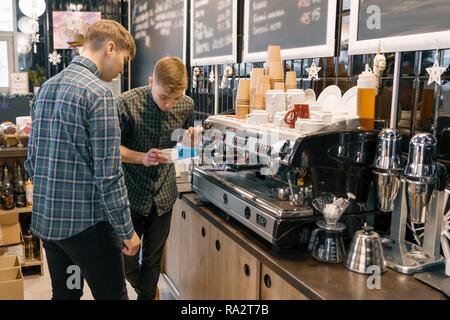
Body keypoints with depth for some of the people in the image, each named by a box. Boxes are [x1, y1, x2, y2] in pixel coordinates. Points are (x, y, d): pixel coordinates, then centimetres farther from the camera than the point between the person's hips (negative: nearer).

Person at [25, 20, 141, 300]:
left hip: (45, 219, 8)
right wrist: (127, 230, -11)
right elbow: (108, 174, -19)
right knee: (112, 295, 6)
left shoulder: (47, 88, 9)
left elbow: (32, 161, 14)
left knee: (65, 293, 21)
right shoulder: (98, 92, -16)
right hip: (86, 223, -8)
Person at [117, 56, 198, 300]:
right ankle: (145, 290, 40)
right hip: (131, 193, -2)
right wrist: (142, 158, -27)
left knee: (153, 260, 13)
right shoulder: (127, 103, -17)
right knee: (127, 261, 8)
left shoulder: (186, 105, -6)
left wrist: (190, 138, -13)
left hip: (164, 195, 3)